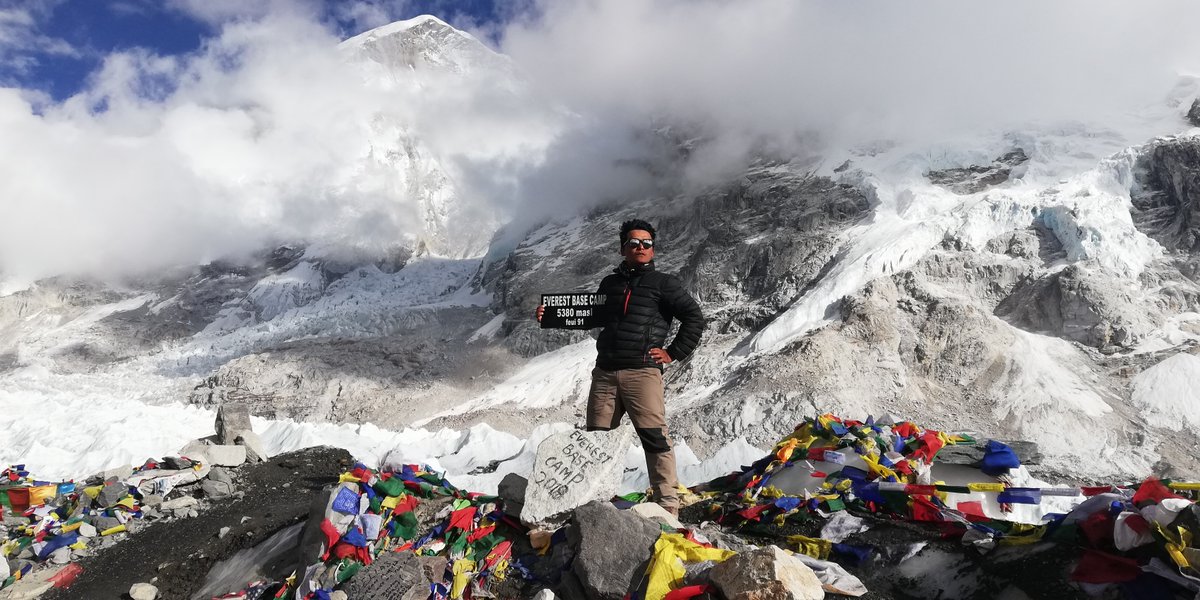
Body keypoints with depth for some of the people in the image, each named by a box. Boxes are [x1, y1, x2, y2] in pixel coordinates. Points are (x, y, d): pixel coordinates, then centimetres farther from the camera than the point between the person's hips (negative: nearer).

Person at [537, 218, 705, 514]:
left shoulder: (663, 283, 5)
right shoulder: (609, 283, 19)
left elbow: (694, 318, 1)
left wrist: (673, 353, -4)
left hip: (642, 371, -5)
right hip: (604, 372, 5)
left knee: (654, 437, -11)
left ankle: (668, 504, -4)